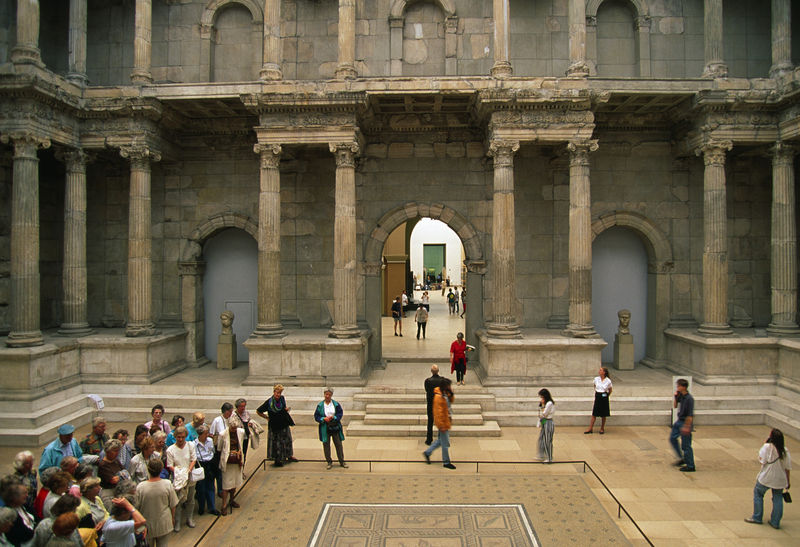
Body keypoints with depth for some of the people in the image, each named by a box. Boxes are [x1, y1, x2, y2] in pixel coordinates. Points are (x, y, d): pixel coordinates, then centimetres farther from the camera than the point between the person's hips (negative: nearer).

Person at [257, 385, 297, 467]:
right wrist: (267, 417, -6)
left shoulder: (282, 399, -2)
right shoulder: (269, 402, -17)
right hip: (274, 426, -5)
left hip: (284, 424, 5)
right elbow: (258, 411, -9)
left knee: (287, 440, 16)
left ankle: (289, 456, 31)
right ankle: (277, 460, 14)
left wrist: (286, 409, -4)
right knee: (276, 443, 2)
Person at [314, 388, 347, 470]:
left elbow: (340, 413, 0)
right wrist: (324, 419, -15)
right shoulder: (320, 405, 0)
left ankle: (342, 461, 16)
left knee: (338, 444, 4)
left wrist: (333, 417, -17)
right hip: (325, 428, 0)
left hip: (335, 427, 0)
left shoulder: (336, 404, -1)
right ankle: (329, 462, 17)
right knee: (326, 445, 4)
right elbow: (316, 416, 1)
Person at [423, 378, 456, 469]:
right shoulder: (439, 397, -24)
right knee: (445, 443, 3)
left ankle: (427, 452, 32)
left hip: (446, 420, 9)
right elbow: (439, 412, -24)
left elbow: (451, 401, 16)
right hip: (443, 422, -9)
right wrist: (442, 425, -22)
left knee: (441, 440, 21)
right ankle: (446, 462, 17)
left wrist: (451, 393, -2)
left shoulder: (445, 393, 3)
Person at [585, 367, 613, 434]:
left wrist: (606, 396, 7)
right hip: (597, 397, 2)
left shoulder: (608, 381, -8)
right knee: (594, 414, 3)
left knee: (603, 415, 6)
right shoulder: (596, 379, 0)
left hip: (604, 398, -2)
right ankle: (590, 429, 6)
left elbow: (610, 390, 7)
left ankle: (602, 429, 21)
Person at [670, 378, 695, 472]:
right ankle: (682, 458, 30)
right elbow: (675, 406, 12)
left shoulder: (689, 398, -24)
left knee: (685, 445, -1)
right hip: (679, 421, 9)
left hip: (686, 422, -9)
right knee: (672, 438, 18)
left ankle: (690, 466, 12)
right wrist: (675, 396, -3)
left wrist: (687, 426, -22)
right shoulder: (680, 395, 1)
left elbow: (690, 415, -23)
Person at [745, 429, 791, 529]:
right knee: (778, 498, 13)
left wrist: (764, 445, -9)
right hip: (780, 479, 4)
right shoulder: (785, 450, -5)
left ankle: (757, 517, 18)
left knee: (758, 493, 15)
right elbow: (787, 467, 0)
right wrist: (788, 481, 12)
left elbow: (762, 461, -13)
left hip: (766, 478, -4)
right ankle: (775, 522, 17)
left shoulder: (767, 447, -18)